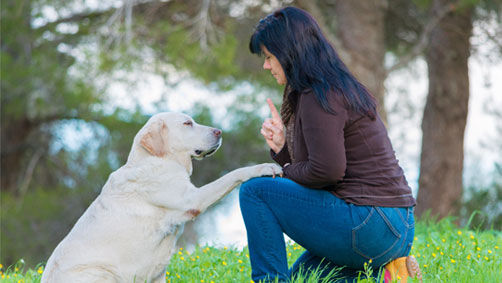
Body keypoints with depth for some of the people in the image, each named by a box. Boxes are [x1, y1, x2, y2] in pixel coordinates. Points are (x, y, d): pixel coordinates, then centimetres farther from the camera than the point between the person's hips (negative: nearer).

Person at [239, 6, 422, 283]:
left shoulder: (320, 96, -14)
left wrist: (286, 172, -3)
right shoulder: (338, 87, 18)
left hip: (370, 226, -10)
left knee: (254, 191, -5)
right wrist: (281, 147, 3)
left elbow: (327, 170, -21)